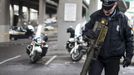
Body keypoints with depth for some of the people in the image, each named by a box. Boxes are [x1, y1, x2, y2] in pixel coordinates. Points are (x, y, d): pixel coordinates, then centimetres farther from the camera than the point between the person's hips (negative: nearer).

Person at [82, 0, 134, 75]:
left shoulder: (122, 18, -4)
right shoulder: (96, 16, -5)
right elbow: (85, 30, 3)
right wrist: (87, 34, -22)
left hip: (113, 58, 0)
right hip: (97, 56, 0)